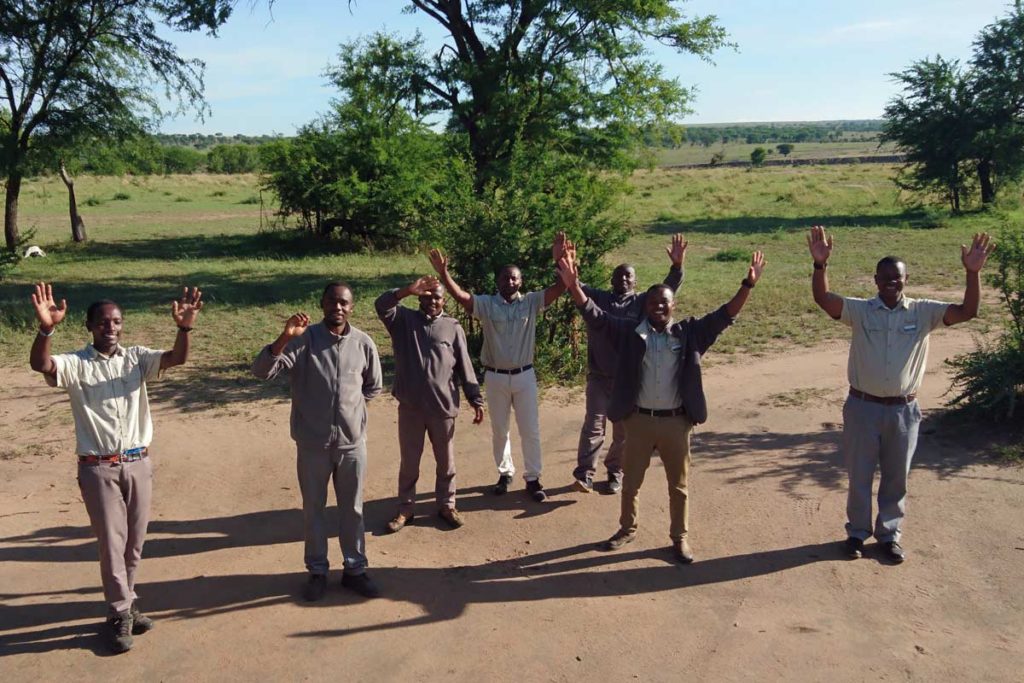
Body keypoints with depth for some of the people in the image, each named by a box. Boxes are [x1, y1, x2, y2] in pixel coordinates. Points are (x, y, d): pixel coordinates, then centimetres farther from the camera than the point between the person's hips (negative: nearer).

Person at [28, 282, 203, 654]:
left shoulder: (137, 358, 3)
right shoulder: (75, 364, -5)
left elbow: (177, 358, -13)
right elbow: (39, 364, -25)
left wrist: (184, 328, -33)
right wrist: (46, 329, -44)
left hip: (138, 463, 3)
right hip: (98, 468, -3)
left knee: (134, 541, 14)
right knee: (111, 542, 3)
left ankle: (124, 604, 33)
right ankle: (121, 615, 17)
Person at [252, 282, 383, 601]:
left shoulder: (363, 343, -2)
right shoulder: (303, 339, -10)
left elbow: (373, 387, 14)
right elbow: (261, 371, -21)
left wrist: (349, 403, 4)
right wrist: (284, 338, -33)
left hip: (352, 441, 2)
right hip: (313, 442, -2)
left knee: (352, 508, 14)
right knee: (313, 509, 13)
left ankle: (355, 569, 30)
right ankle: (317, 571, 30)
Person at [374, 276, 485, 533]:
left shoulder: (453, 327, 0)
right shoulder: (404, 319, 1)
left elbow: (465, 367, 2)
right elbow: (381, 305, -18)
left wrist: (476, 399, -2)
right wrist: (408, 290, -33)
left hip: (443, 407, 0)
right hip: (410, 406, 0)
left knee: (446, 461, 13)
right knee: (409, 461, 12)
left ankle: (446, 505, 29)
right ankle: (405, 509, 25)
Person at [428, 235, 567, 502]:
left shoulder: (531, 302, -2)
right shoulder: (486, 304, -4)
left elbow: (559, 288, -14)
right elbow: (460, 295, -17)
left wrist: (560, 261, -30)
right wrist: (443, 273, -34)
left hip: (524, 375, 0)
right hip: (496, 377, 0)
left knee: (530, 430, 7)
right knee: (499, 430, 14)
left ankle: (532, 477, 21)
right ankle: (505, 473, 32)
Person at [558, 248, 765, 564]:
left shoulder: (689, 334, -2)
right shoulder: (629, 332, -3)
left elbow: (724, 316, -7)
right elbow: (594, 316, -9)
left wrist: (747, 285, -20)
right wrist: (574, 286, -24)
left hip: (676, 421, 0)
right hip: (638, 420, 0)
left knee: (679, 484, 12)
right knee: (631, 481, 16)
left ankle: (680, 537, 29)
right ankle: (627, 528, 37)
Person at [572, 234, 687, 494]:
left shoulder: (642, 302, 1)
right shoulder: (597, 298, 4)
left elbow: (668, 289, -11)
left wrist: (677, 266, -28)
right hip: (599, 377, -1)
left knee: (624, 430, 11)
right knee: (594, 424, -6)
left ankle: (615, 473, 26)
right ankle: (584, 475, -6)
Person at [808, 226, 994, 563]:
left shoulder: (923, 312, -2)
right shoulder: (859, 310, -7)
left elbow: (967, 311, -11)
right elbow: (823, 298, -21)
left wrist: (973, 272, -25)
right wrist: (820, 264, -36)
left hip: (903, 410, 1)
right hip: (862, 407, -1)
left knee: (896, 477, 14)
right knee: (859, 475, 11)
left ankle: (890, 535, 32)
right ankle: (857, 532, 29)